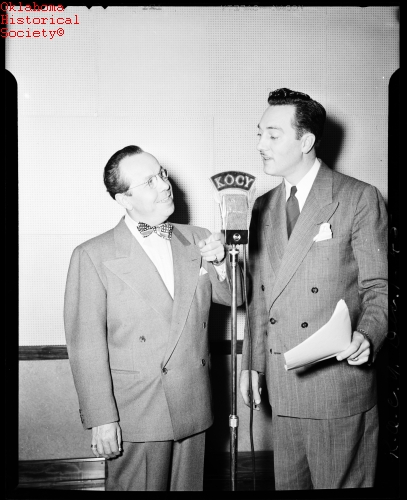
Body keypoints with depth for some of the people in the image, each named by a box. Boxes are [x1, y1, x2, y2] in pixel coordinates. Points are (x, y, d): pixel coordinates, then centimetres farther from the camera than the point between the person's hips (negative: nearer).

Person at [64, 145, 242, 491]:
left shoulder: (196, 240, 5)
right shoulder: (93, 256, -9)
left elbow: (232, 298, 10)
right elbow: (86, 343, -10)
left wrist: (220, 263, -10)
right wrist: (101, 419, -11)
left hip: (194, 408, 5)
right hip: (136, 414, -4)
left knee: (189, 486, 18)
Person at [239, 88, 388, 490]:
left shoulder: (359, 198, -7)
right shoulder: (263, 207, 11)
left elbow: (379, 286, -6)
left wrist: (367, 336, -24)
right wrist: (252, 362, 11)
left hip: (340, 384, -5)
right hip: (281, 385, 5)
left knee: (341, 483, 9)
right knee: (288, 484, 17)